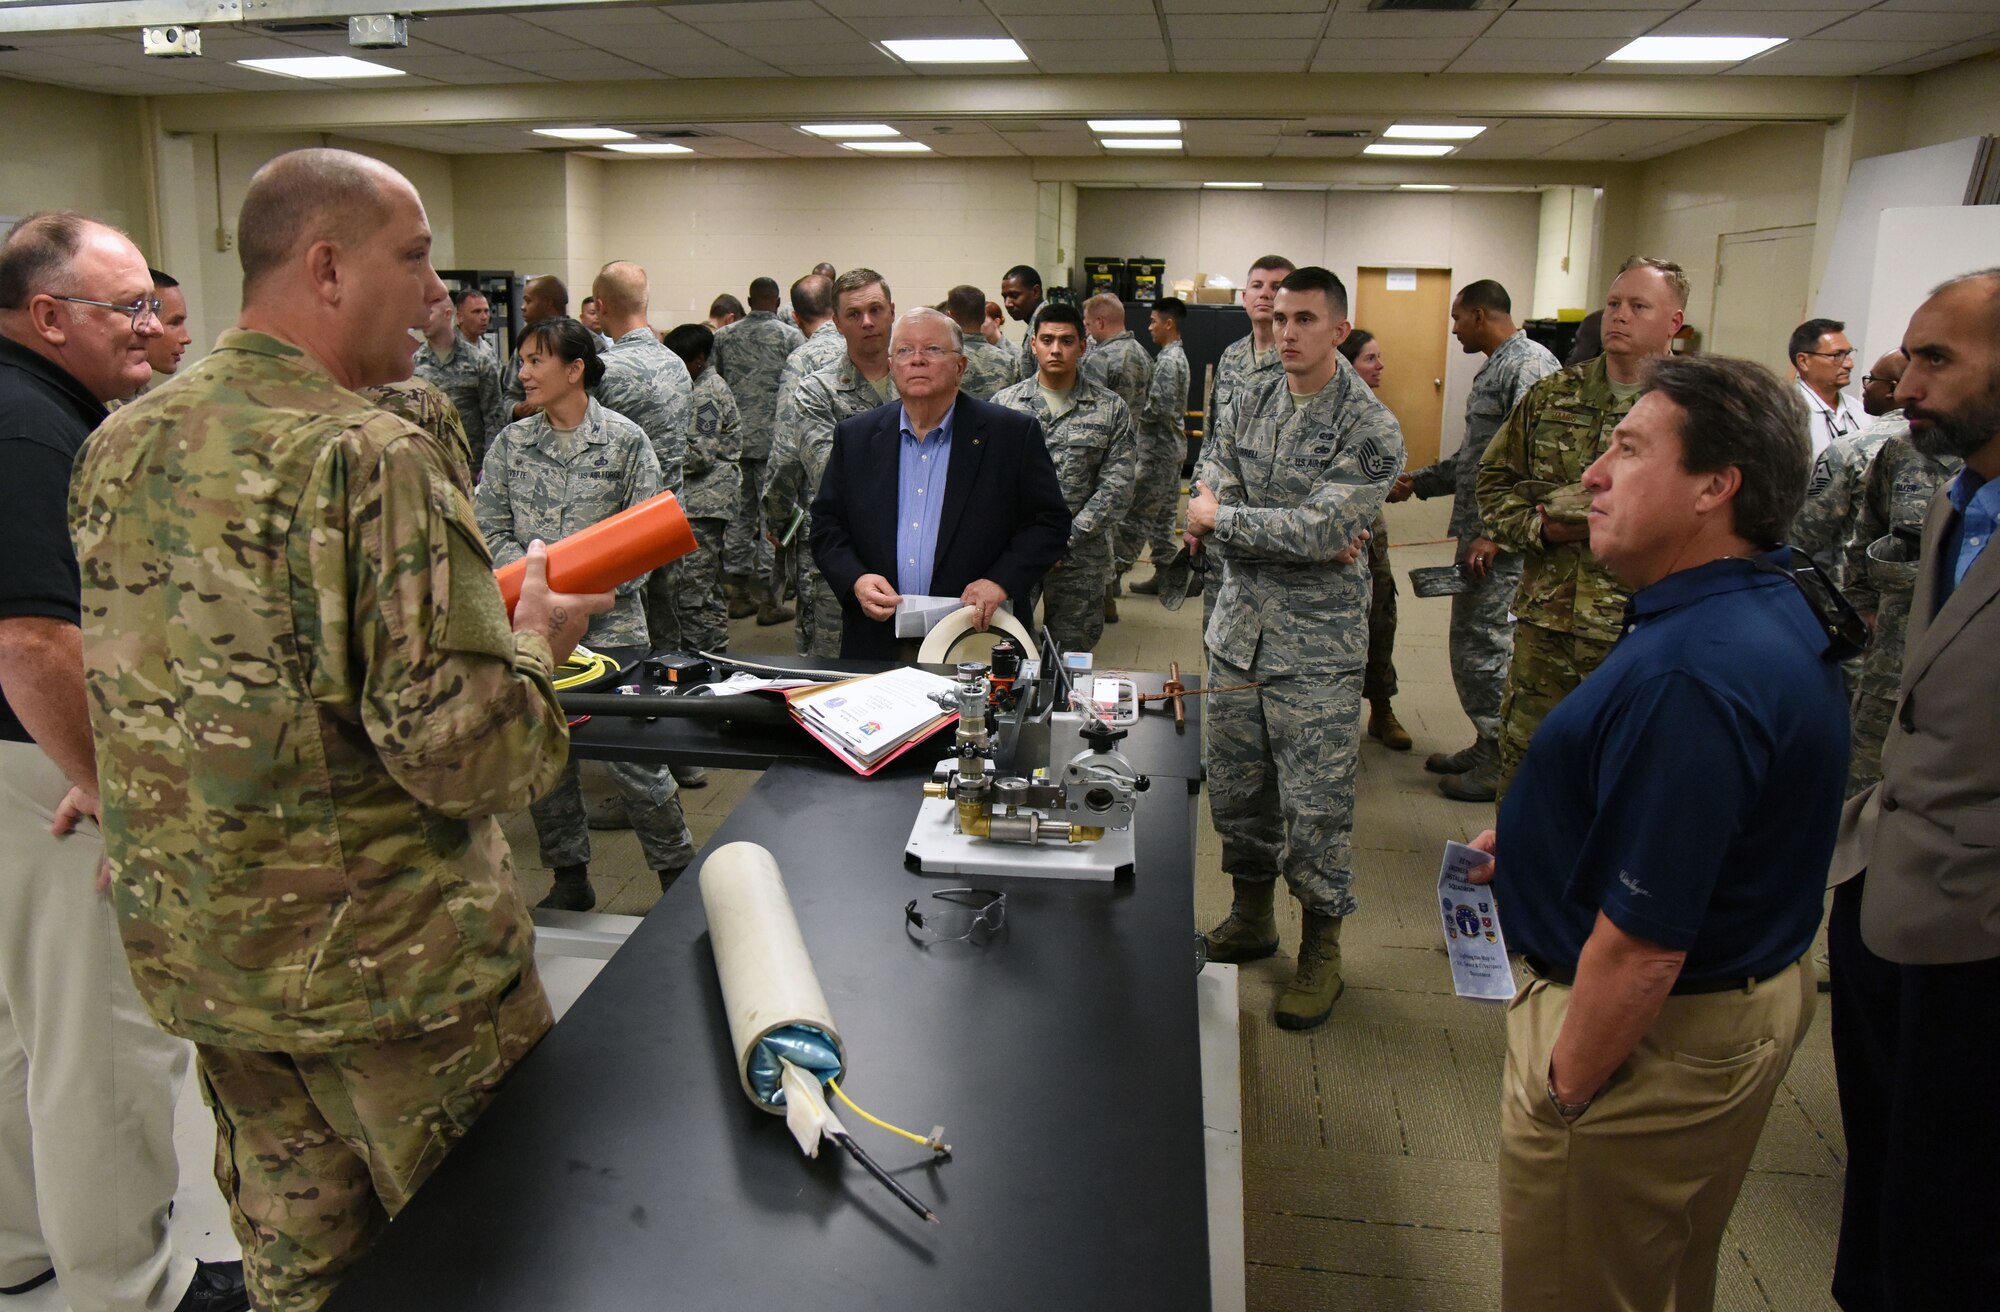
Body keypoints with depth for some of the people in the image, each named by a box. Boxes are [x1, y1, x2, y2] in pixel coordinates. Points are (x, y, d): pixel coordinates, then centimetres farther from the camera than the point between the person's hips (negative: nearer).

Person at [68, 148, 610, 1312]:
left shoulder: (118, 447, 3)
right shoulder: (372, 458, -22)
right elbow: (462, 753, -26)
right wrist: (533, 640, -6)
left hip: (191, 946, 8)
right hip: (378, 955, -8)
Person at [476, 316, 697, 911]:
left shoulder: (626, 440, -1)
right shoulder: (511, 442, 8)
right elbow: (489, 529, 7)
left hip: (609, 619, -4)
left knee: (630, 749, -4)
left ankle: (678, 871, 14)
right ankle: (569, 878, 24)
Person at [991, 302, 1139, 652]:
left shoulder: (1110, 409, 2)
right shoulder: (1004, 403, 5)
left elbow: (1118, 486, -4)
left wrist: (1066, 538, -11)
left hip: (1080, 558, 0)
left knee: (1071, 658, 7)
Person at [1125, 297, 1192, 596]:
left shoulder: (1167, 360, -16)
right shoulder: (1179, 356, 15)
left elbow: (1160, 408, -24)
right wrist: (1141, 409, 10)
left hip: (1158, 448, -10)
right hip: (1173, 446, 10)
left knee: (1137, 512, -6)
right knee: (1163, 513, 12)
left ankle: (1117, 569, -2)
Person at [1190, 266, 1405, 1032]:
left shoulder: (1371, 429, -9)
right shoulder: (1246, 404, 6)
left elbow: (1320, 529, -22)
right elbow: (1208, 517, -3)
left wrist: (1222, 520, -12)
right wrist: (1296, 539, -16)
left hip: (1316, 651, -5)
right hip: (1237, 632, 5)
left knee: (1315, 810, 1)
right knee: (1235, 792, 15)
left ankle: (1322, 951, 19)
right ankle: (1251, 919, 35)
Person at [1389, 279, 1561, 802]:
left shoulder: (1529, 364, -14)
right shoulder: (1494, 369, 18)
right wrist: (1418, 482, 22)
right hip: (1478, 531, 10)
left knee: (1483, 644, -6)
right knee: (1474, 641, 15)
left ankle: (1504, 765, 4)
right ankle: (1487, 746, 26)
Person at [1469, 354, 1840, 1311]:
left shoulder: (1691, 677, -34)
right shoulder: (1772, 611, 1)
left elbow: (1642, 944, -31)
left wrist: (1563, 1090, -18)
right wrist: (1549, 838, 12)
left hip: (1651, 1040, -10)